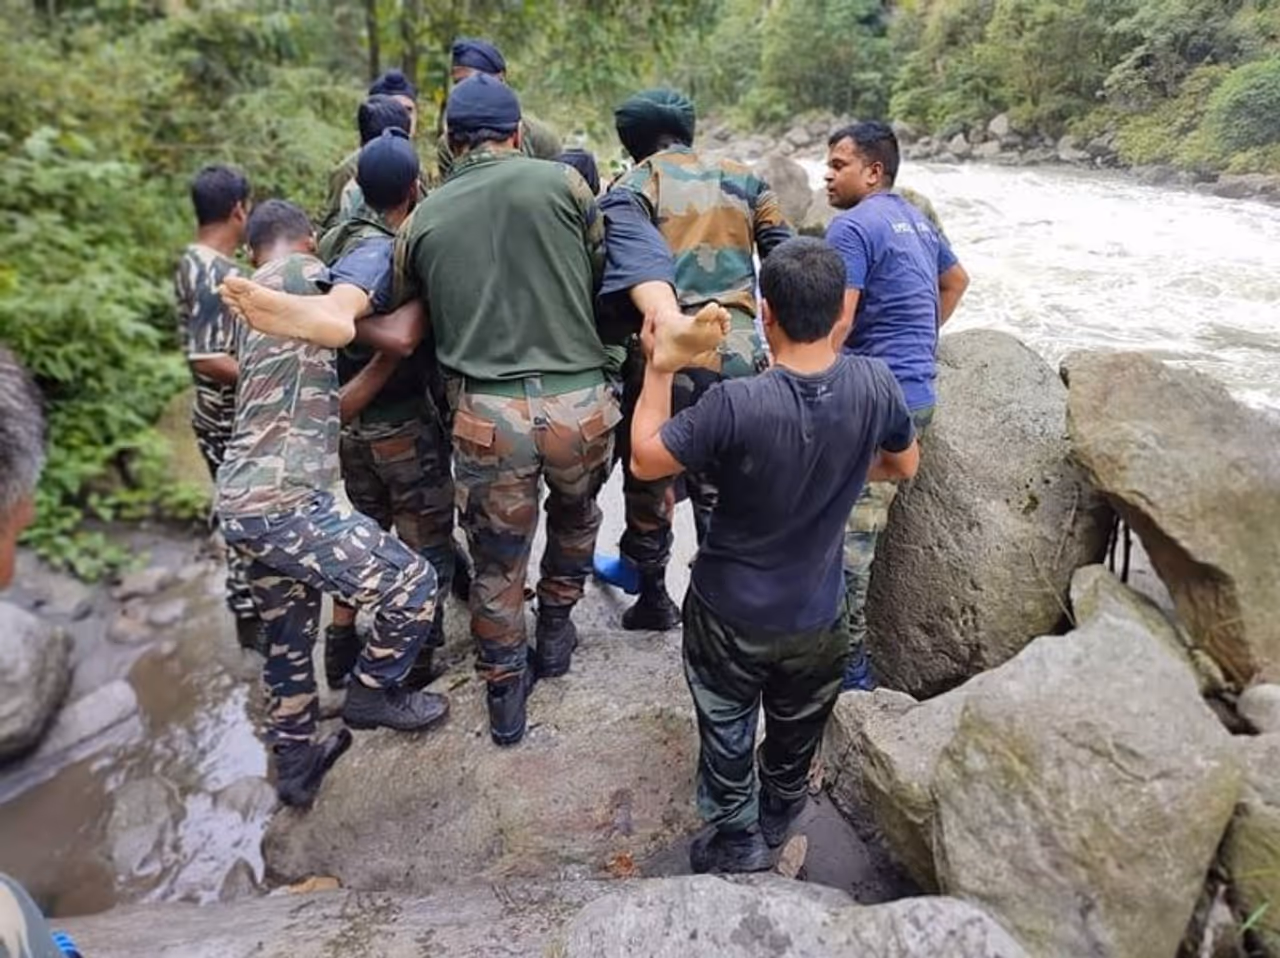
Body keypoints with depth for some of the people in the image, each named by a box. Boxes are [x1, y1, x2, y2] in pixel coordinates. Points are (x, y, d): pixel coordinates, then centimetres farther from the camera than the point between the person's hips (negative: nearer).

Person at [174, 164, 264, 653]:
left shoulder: (192, 263, 7)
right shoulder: (218, 273, -22)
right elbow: (208, 359, -27)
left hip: (221, 416, 9)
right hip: (235, 421, -9)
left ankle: (251, 599, 34)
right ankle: (251, 616, 17)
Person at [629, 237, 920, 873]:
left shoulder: (737, 404, -30)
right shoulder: (876, 386, -17)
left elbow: (645, 460, -16)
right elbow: (904, 466, 3)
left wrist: (658, 368, -9)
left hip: (730, 615, -4)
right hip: (817, 617, 4)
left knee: (727, 739, 21)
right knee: (795, 741, 28)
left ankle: (737, 850, 40)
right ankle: (776, 828, 53)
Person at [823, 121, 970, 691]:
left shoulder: (853, 227, -11)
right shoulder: (916, 221, 18)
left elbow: (836, 323, -20)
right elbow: (956, 281, 34)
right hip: (916, 394, 10)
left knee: (846, 537, -5)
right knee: (861, 530, 18)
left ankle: (849, 667, 4)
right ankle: (850, 643, 30)